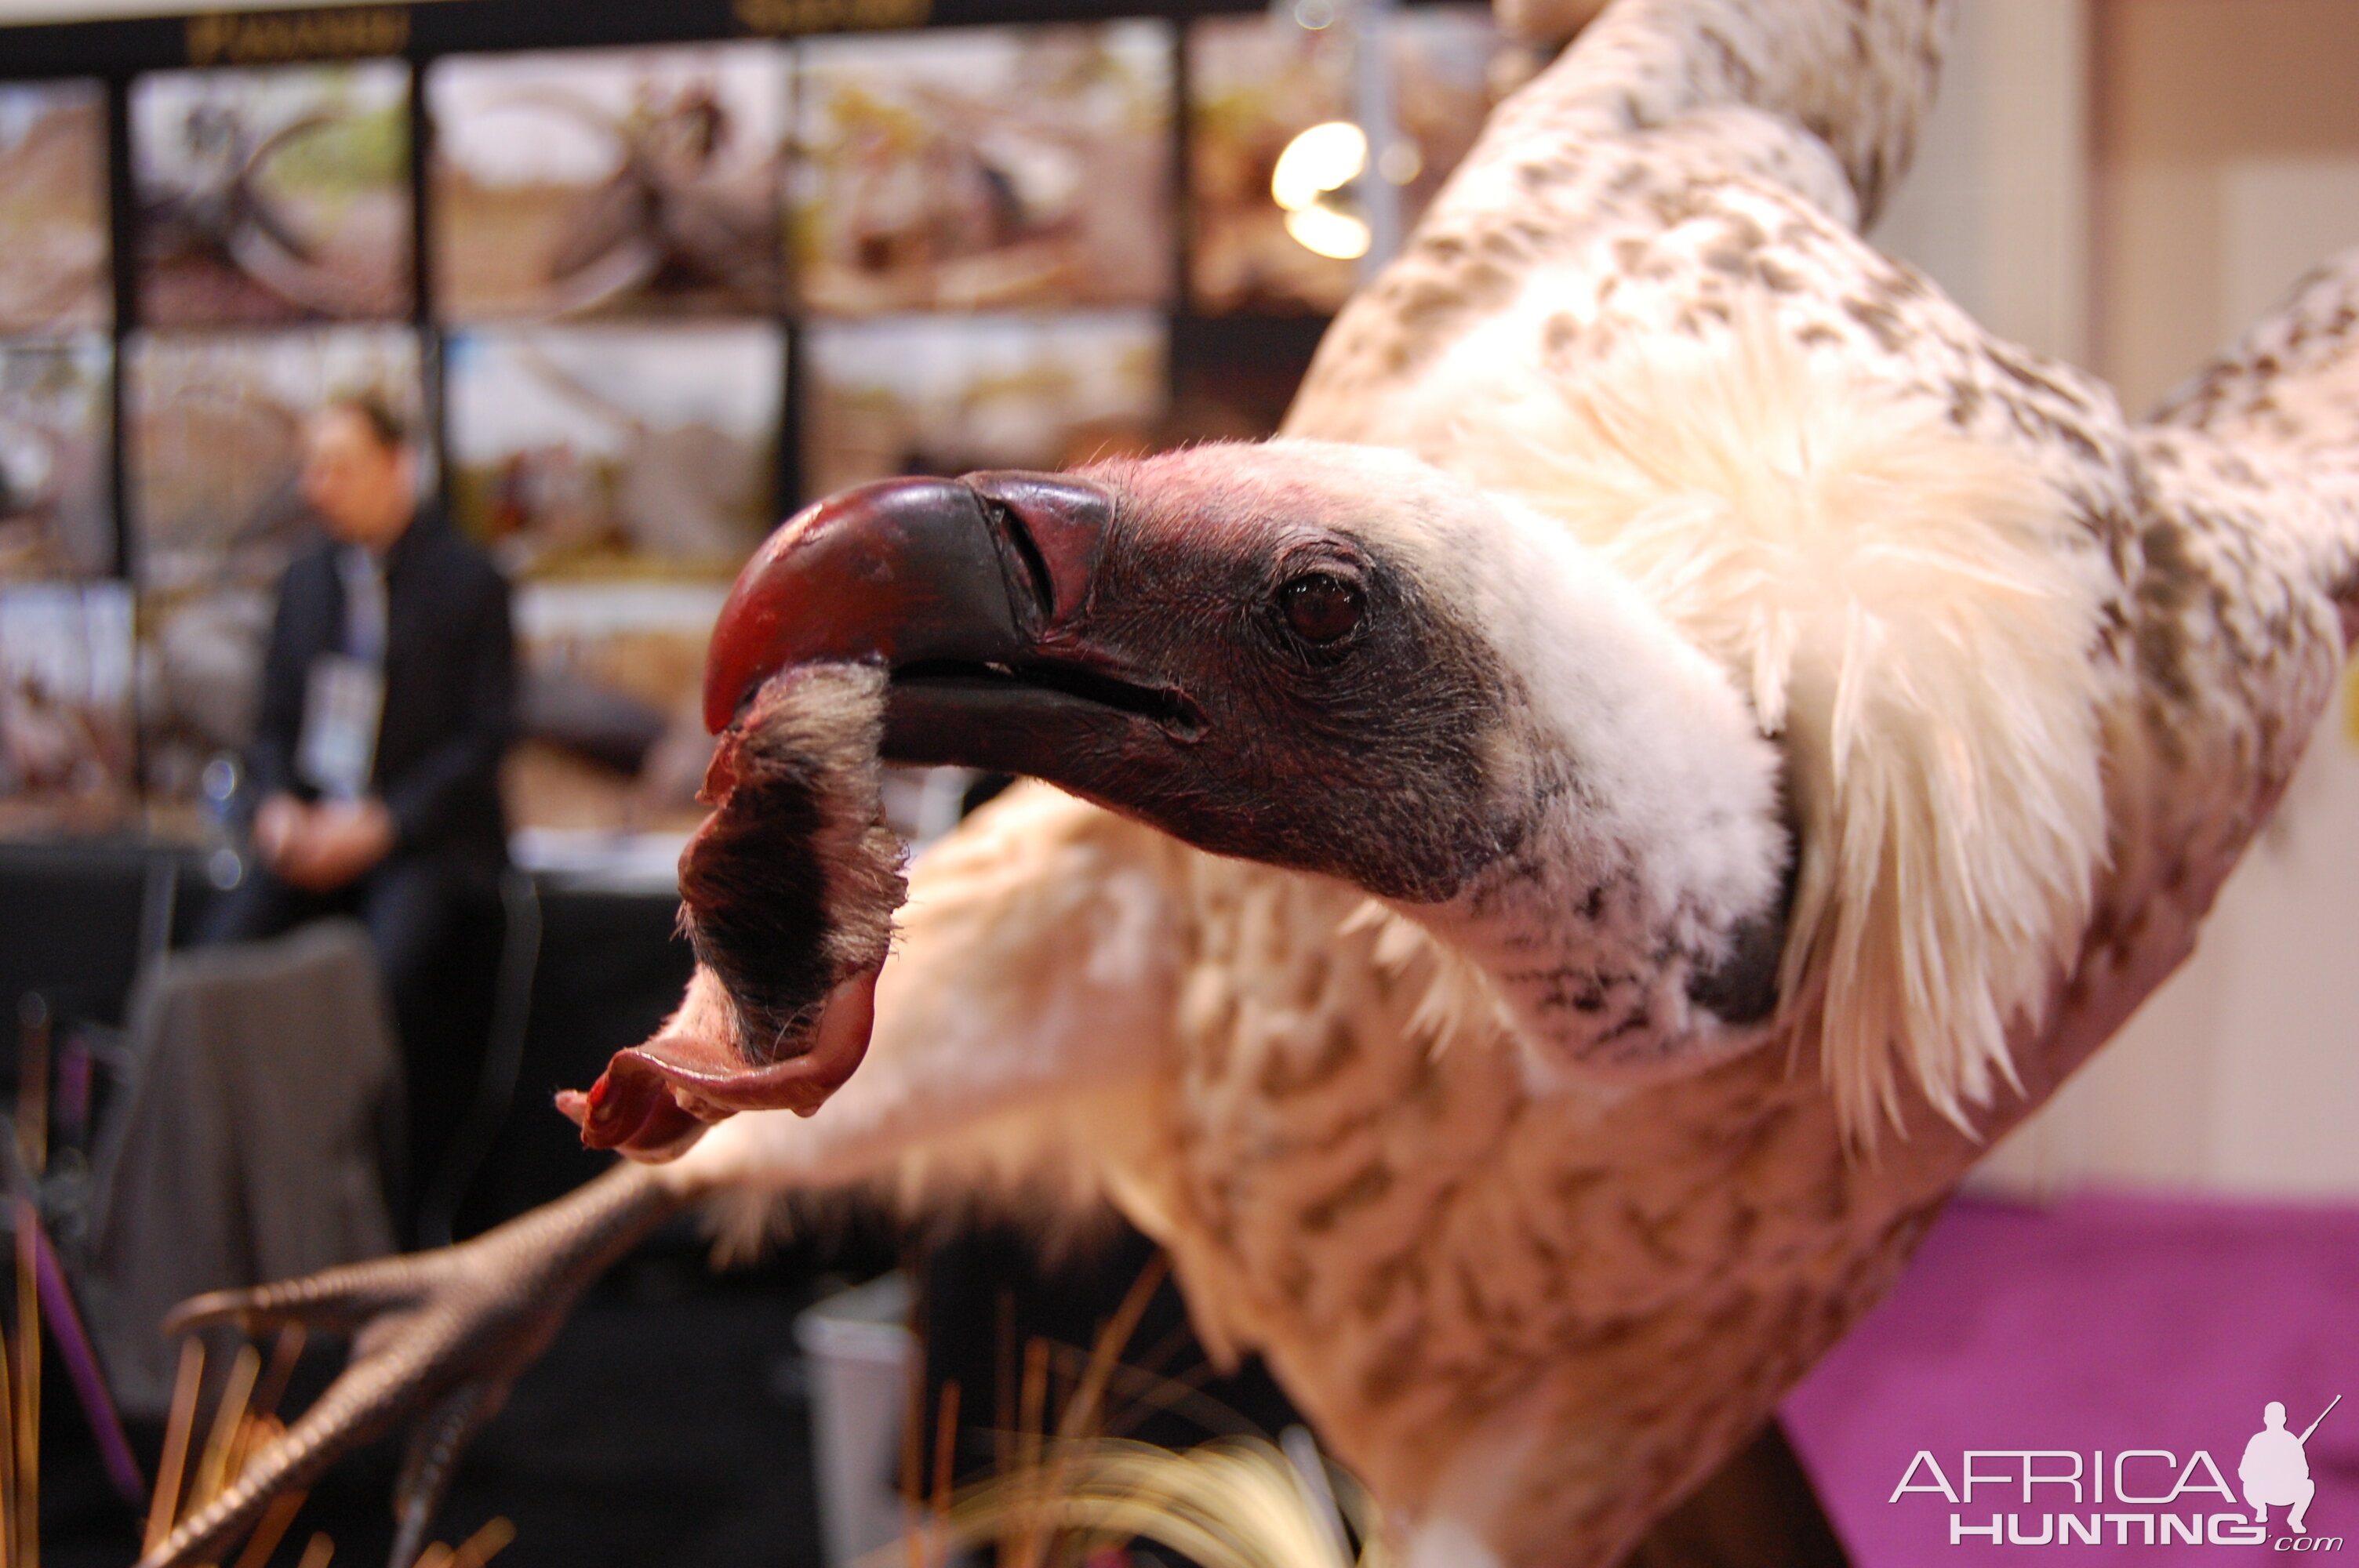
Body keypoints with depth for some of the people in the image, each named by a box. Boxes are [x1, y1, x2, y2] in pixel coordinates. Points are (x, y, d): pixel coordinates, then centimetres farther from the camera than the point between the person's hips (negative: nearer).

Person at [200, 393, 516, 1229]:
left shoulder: (470, 581, -1)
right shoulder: (304, 580, 16)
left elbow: (485, 736, -5)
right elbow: (274, 721, 18)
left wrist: (381, 824, -15)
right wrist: (278, 807, -4)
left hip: (423, 836, -5)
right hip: (312, 833, 5)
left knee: (398, 965, -33)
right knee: (221, 950, -21)